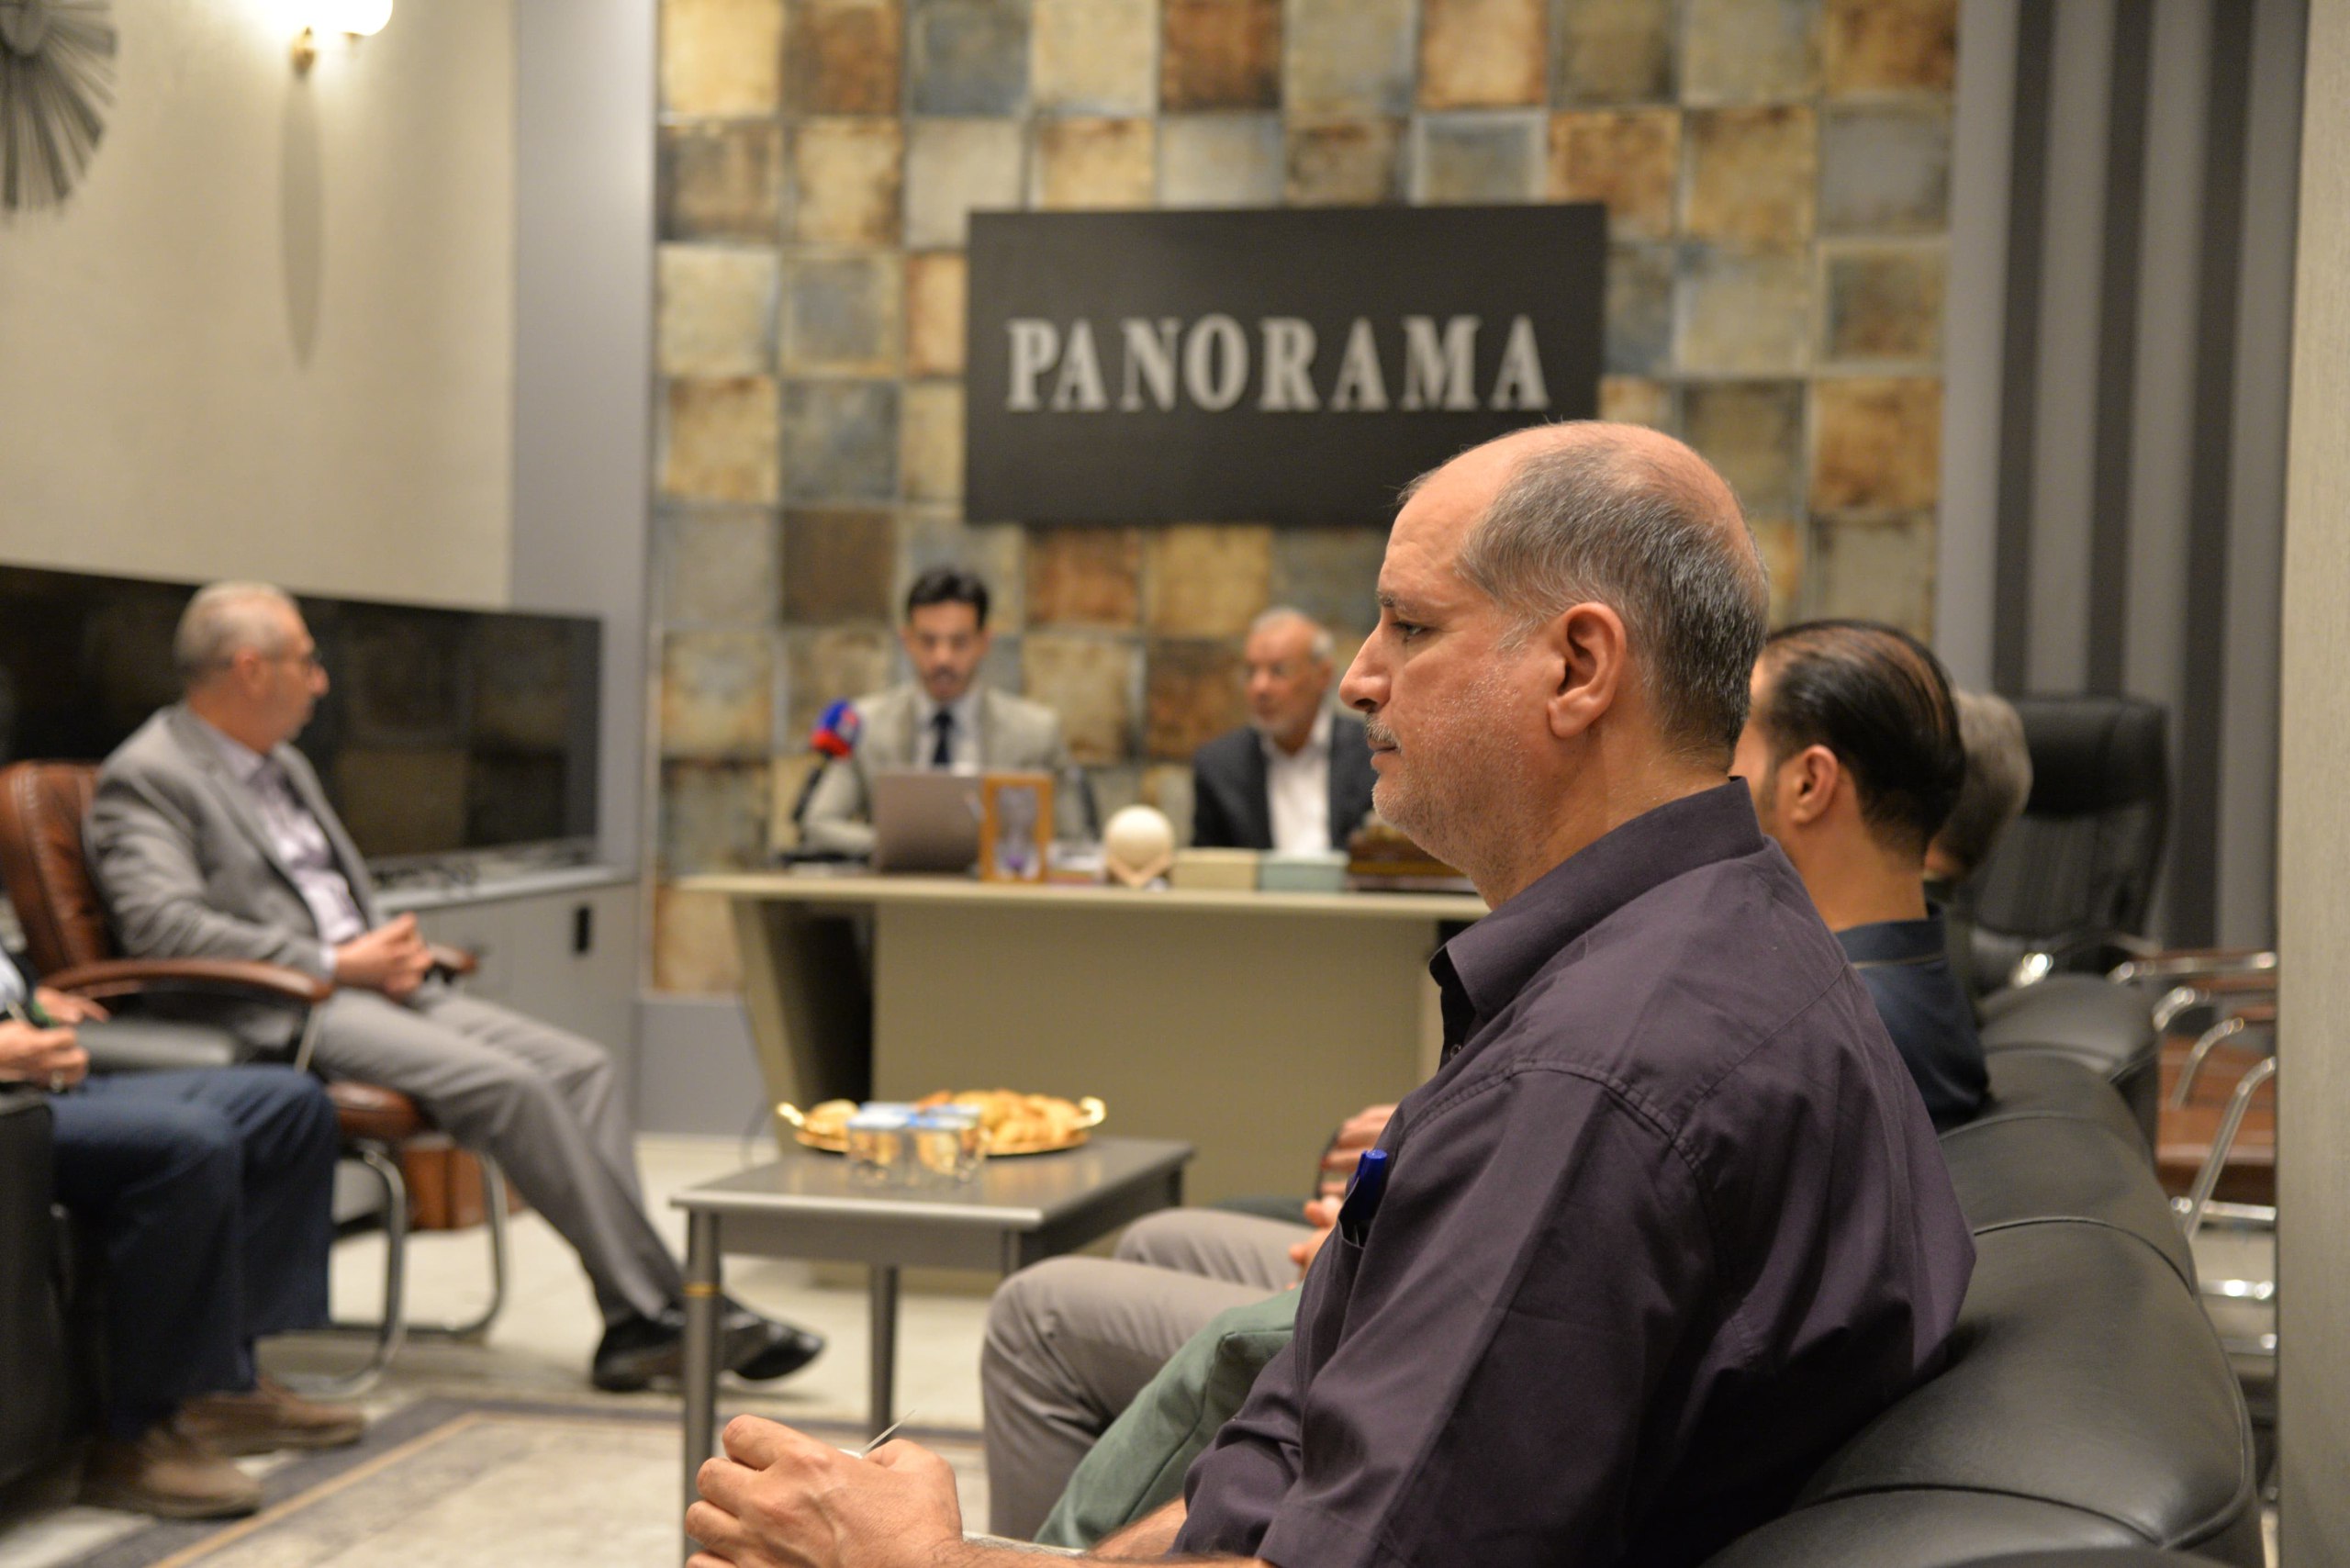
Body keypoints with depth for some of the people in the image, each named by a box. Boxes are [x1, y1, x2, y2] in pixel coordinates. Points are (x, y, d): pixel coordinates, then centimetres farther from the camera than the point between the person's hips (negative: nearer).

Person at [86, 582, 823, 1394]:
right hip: (285, 1011, -9)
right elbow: (160, 926, -19)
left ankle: (633, 1325, -15)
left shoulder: (285, 765, 23)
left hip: (375, 987, 9)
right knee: (508, 1084, -26)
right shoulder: (146, 777, -5)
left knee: (580, 1066, -10)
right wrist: (336, 963, -17)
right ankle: (659, 1303, -18)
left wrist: (392, 947, 6)